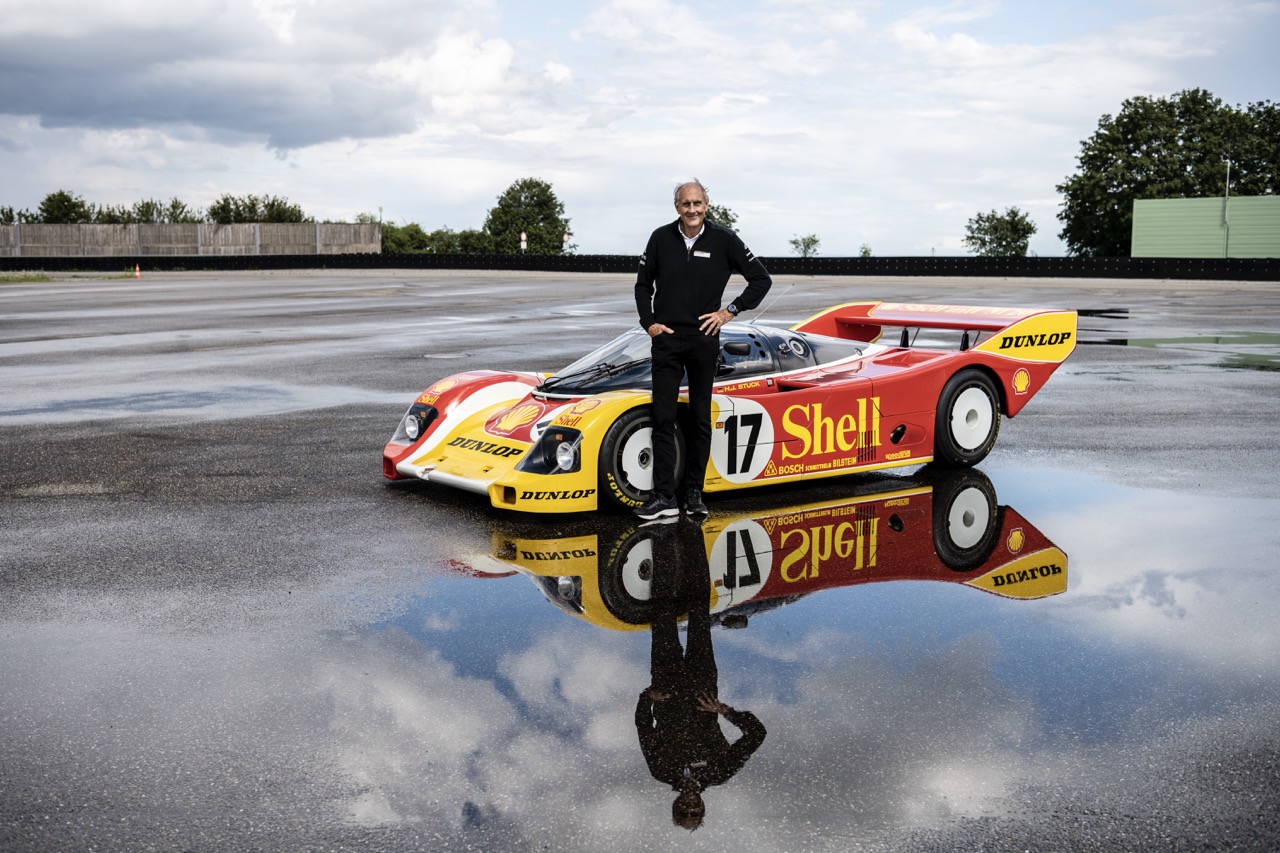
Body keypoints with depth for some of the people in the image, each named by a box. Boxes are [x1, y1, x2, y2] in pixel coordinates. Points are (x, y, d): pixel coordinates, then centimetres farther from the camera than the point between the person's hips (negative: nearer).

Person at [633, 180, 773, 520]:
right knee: (663, 419, -3)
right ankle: (664, 497, -2)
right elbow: (643, 284, 14)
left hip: (704, 340, 0)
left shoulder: (723, 240, -1)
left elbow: (762, 279, 4)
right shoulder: (661, 238, 3)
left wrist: (730, 311, -2)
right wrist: (648, 323, 2)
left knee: (701, 420, 6)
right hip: (666, 340, 1)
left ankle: (694, 492, 15)